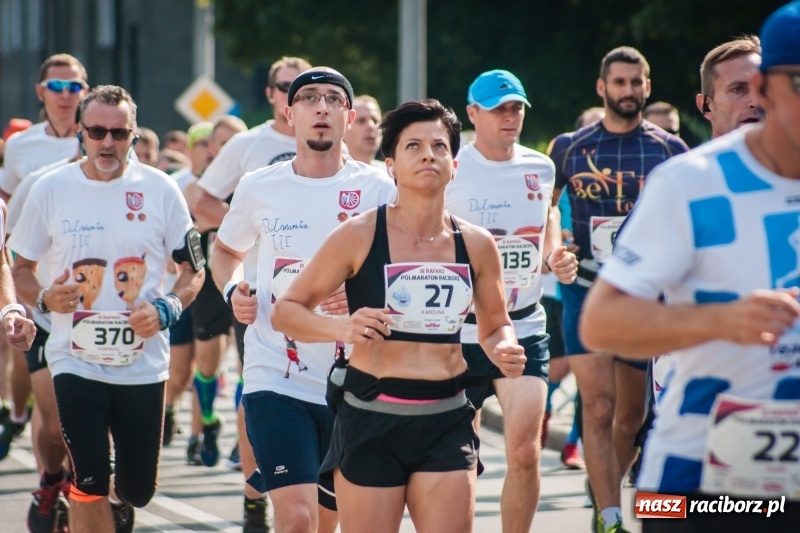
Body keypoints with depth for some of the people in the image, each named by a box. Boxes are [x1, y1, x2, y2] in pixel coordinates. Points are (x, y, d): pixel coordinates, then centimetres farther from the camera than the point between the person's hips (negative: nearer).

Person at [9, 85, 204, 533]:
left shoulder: (160, 190, 0)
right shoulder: (51, 189, 0)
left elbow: (193, 269, 7)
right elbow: (22, 268, 10)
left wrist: (167, 309, -12)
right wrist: (44, 298, -12)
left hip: (144, 364, 1)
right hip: (76, 361, -1)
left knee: (138, 489, 8)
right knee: (90, 484, -11)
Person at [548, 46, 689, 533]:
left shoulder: (670, 150, 2)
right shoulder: (570, 147, 3)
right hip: (588, 292, -1)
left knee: (632, 414, 9)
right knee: (599, 406, -13)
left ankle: (606, 490, 33)